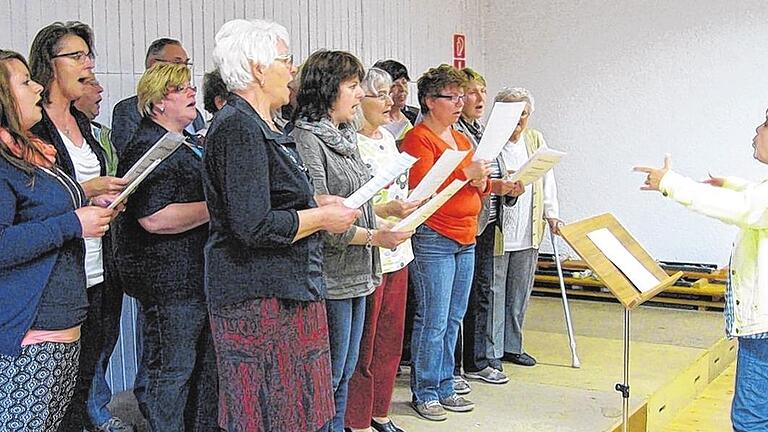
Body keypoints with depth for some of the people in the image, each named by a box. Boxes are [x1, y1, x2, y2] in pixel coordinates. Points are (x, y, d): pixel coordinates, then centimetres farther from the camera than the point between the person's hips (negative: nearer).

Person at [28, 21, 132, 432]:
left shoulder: (80, 121, 16)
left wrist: (108, 194, 8)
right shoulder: (31, 124, -10)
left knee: (86, 374, 13)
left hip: (95, 271, 8)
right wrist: (85, 190, -17)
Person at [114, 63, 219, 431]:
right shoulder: (148, 148, -16)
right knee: (169, 371, -1)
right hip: (169, 280, -10)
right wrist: (216, 207, -21)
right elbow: (154, 218, -26)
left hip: (199, 275, 10)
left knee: (203, 366, 19)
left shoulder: (185, 143, 17)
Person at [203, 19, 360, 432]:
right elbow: (254, 227, -25)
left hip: (287, 290, 10)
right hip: (260, 298, -10)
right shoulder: (238, 127, -17)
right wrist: (322, 218, -12)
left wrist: (313, 200, 12)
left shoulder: (259, 126, 16)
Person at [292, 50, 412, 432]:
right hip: (330, 277, -9)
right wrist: (374, 237, -18)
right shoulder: (305, 139, -15)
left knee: (345, 373, 17)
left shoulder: (344, 136, 13)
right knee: (328, 376, 0)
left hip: (357, 273, 9)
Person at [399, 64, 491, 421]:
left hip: (466, 239, 8)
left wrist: (482, 182, 1)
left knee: (454, 319, 12)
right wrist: (465, 174, -20)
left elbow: (478, 188, 23)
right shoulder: (418, 139, -8)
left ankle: (444, 387, 21)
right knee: (433, 321, -4)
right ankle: (424, 392, 8)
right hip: (433, 240, -8)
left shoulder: (461, 139, 18)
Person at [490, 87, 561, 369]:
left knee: (520, 292, 12)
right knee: (494, 291, -1)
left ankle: (512, 346, 24)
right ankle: (491, 351, 9)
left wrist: (551, 213, 10)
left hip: (528, 230, 6)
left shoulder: (536, 140, 14)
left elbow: (547, 179, 15)